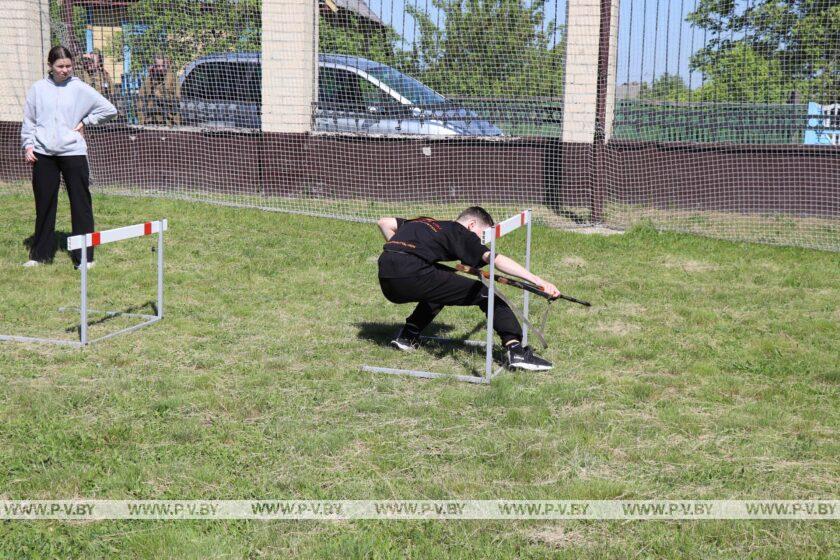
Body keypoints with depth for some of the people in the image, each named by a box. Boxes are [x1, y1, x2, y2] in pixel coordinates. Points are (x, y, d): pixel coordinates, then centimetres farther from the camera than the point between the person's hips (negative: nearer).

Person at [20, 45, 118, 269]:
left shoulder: (80, 88, 1)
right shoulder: (38, 88, 7)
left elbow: (109, 109, 3)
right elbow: (29, 120, 11)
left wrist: (85, 121, 1)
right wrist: (28, 145, 2)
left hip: (73, 152, -2)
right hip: (43, 153, 2)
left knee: (81, 204, -1)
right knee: (44, 204, 8)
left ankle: (84, 256, 5)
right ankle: (40, 254, 19)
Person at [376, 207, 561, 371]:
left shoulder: (425, 222, 29)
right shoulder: (461, 233, 10)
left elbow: (383, 222, 32)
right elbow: (495, 259, -5)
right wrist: (536, 280, -11)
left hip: (386, 284, 8)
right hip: (412, 275, -8)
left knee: (443, 286, 37)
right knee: (486, 294, 2)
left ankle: (407, 335, 27)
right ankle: (515, 350, -11)